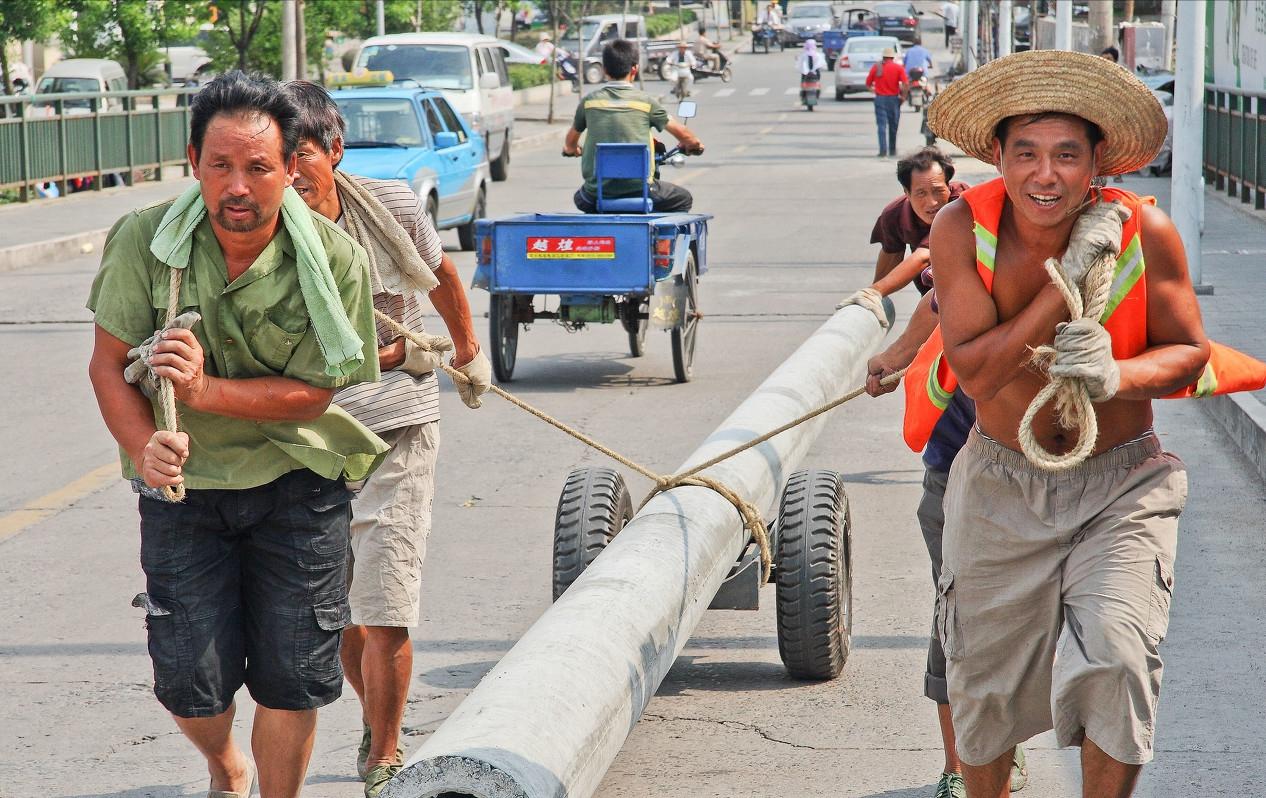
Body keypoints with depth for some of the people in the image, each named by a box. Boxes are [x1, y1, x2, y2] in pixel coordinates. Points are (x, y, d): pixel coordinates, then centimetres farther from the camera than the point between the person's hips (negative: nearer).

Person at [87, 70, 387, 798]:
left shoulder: (336, 260, -15)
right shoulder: (146, 239, -14)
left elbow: (314, 392, -12)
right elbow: (109, 364, -8)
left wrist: (206, 390, -27)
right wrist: (145, 447, -27)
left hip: (297, 485, -1)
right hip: (183, 486, 1)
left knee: (291, 676, 2)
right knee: (191, 681, -1)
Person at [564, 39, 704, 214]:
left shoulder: (589, 101, 6)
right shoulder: (645, 101, 1)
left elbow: (570, 142, 20)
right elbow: (681, 132, 11)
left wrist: (571, 149, 44)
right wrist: (694, 144, 34)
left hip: (598, 189, 2)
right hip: (638, 187, -2)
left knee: (581, 199, 35)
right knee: (684, 199, 20)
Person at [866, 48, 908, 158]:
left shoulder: (876, 67, 2)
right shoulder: (898, 68, -2)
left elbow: (868, 84, 6)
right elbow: (906, 84, -13)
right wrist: (903, 95, 2)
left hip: (880, 98, 0)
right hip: (893, 98, 0)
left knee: (881, 126, -1)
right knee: (893, 126, 13)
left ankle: (883, 150, -14)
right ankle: (892, 150, 22)